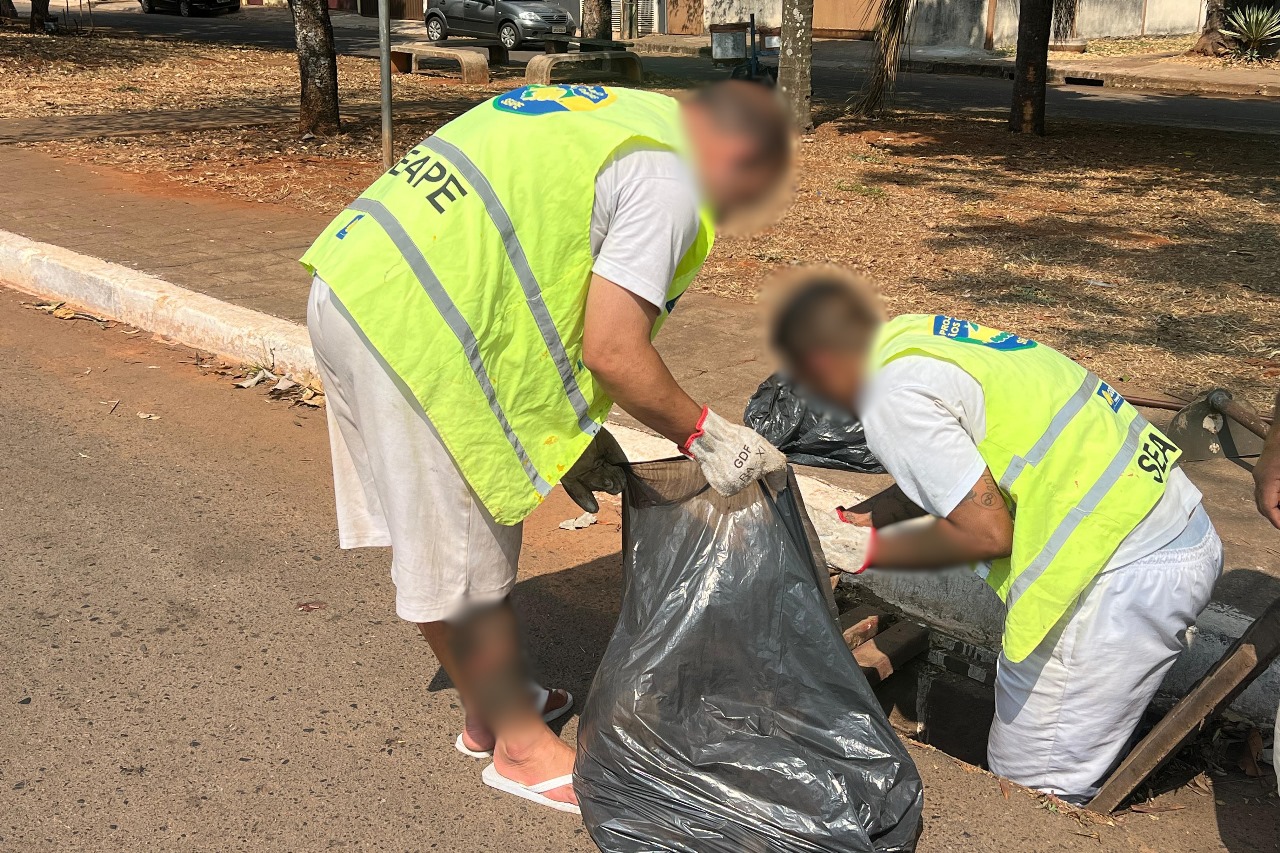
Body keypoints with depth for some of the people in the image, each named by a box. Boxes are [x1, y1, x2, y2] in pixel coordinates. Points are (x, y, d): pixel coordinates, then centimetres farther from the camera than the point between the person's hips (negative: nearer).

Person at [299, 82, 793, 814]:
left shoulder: (616, 116, 20)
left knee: (436, 536, 21)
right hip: (413, 332, -10)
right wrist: (704, 434, 1)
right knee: (465, 561, 6)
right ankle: (520, 745, 24)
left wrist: (568, 430, 20)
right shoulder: (669, 180, -8)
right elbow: (612, 350, -14)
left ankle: (493, 709, 38)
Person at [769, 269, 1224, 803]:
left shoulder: (895, 397, -16)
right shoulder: (916, 333, 12)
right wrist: (864, 519, 26)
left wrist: (869, 552, -2)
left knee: (1030, 791, -4)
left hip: (1120, 572, -10)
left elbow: (986, 532, -15)